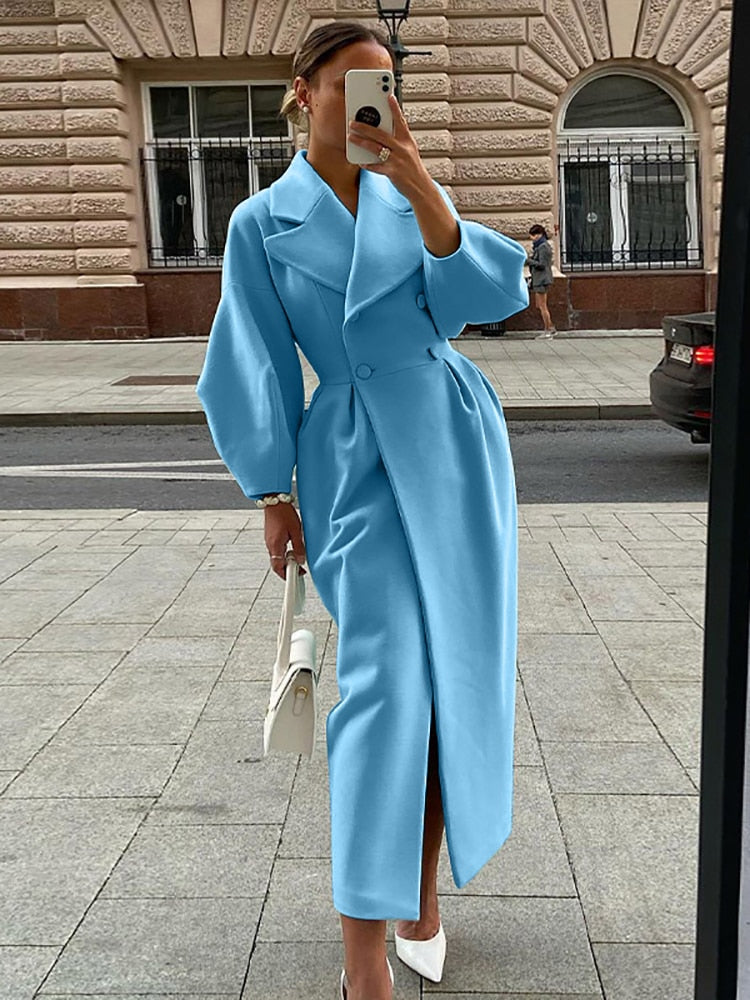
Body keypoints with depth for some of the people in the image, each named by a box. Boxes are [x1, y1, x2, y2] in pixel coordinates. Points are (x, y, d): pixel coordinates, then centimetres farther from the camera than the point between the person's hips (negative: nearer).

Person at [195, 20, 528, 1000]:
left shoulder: (412, 197, 12)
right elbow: (253, 369, 3)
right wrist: (271, 495, -1)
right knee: (385, 683, -12)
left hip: (457, 438, 4)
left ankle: (421, 893, 26)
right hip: (359, 458, -3)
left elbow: (481, 292, -4)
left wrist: (420, 186, -17)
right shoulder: (261, 224, 5)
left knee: (456, 675, 7)